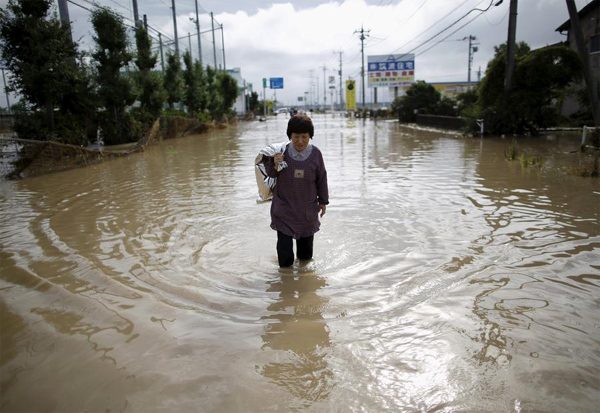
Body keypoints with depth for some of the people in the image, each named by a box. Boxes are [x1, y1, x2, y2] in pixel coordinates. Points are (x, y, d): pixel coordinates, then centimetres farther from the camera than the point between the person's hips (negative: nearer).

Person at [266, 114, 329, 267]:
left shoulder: (315, 153, -9)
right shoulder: (282, 152, -12)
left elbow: (321, 178, 2)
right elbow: (270, 174, 1)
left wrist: (323, 201, 9)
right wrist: (275, 165, -22)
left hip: (308, 209, 1)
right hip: (284, 207, -1)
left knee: (306, 241, 17)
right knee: (284, 245, -3)